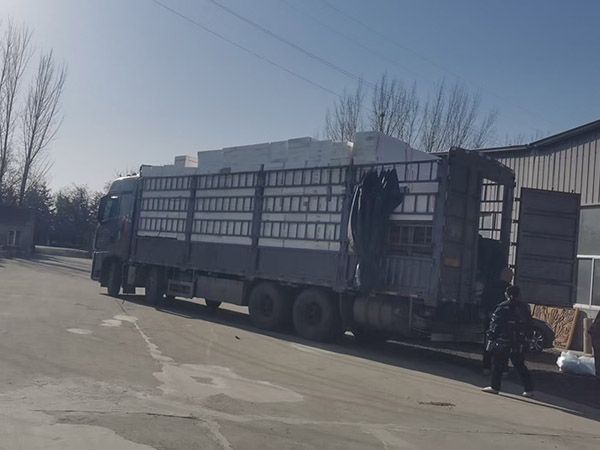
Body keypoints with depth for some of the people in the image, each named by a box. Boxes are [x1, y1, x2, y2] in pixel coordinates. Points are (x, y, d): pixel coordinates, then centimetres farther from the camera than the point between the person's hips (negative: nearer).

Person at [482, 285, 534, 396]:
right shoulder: (525, 307, 7)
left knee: (497, 364, 5)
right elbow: (528, 325, 13)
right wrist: (524, 337, 19)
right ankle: (529, 389, 13)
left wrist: (490, 337, -5)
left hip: (503, 342, -5)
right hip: (519, 344, 5)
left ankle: (495, 387, 8)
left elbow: (494, 324, -11)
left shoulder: (502, 308, -11)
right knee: (520, 366, 14)